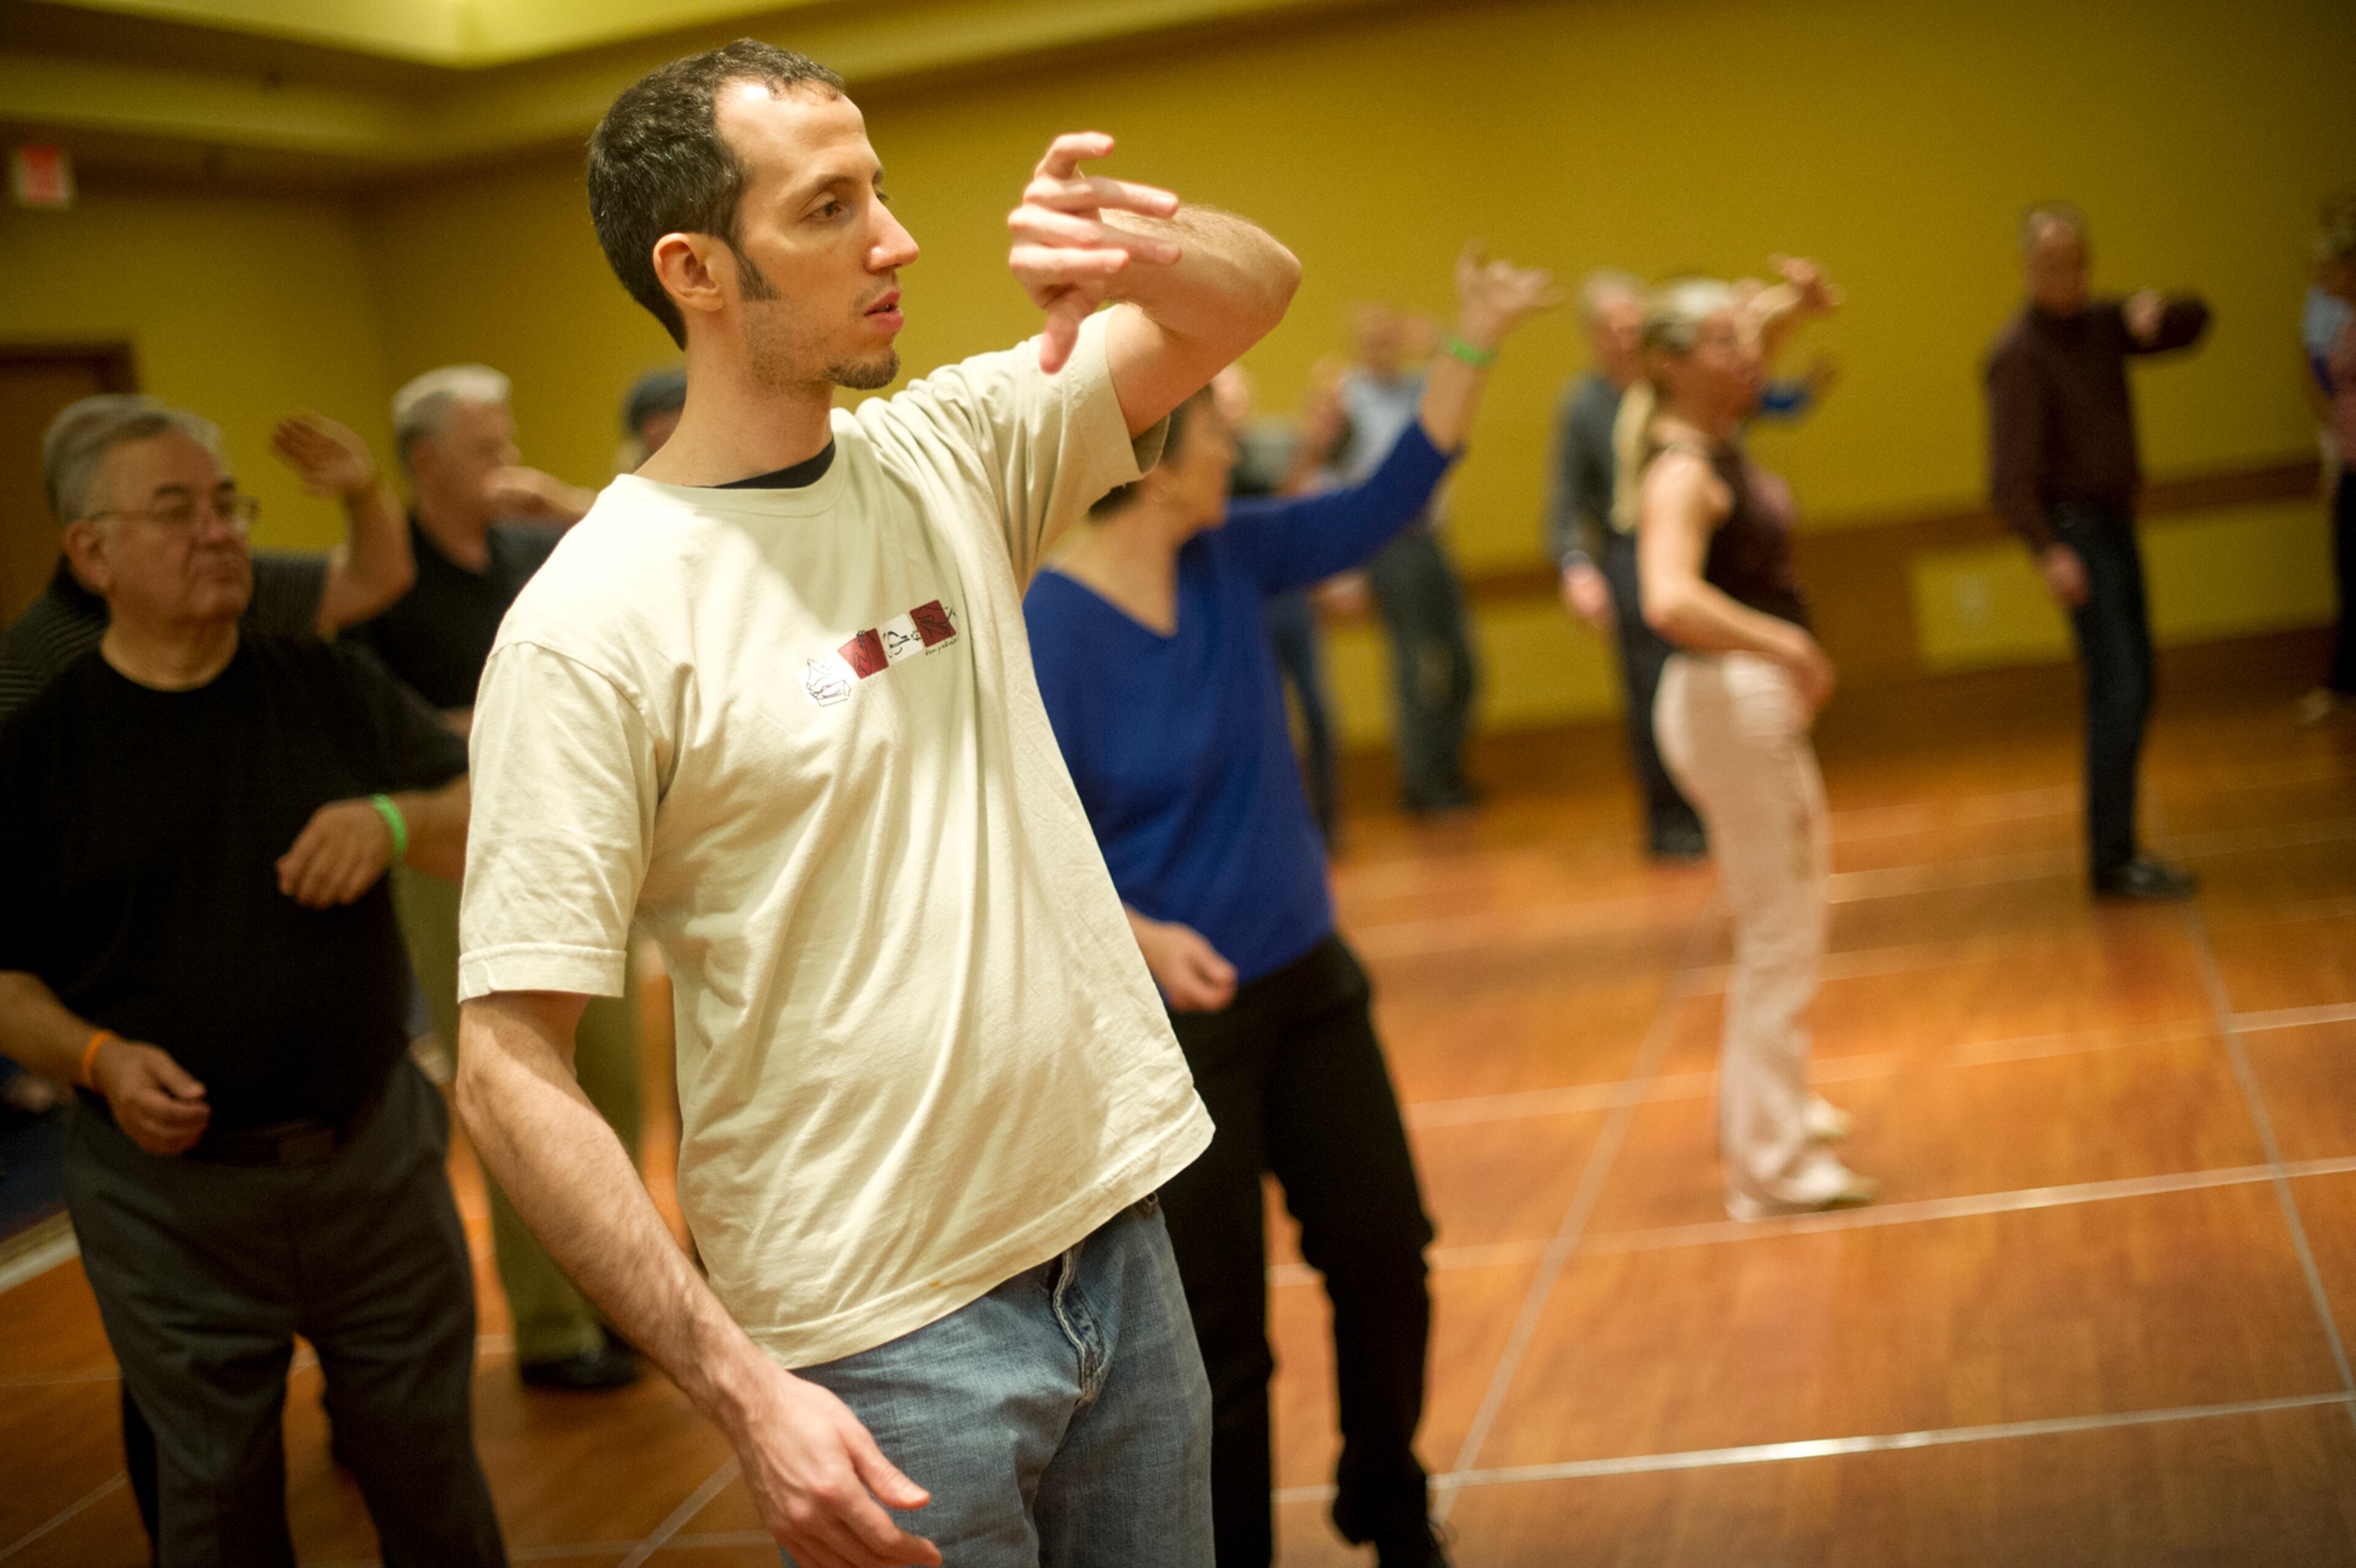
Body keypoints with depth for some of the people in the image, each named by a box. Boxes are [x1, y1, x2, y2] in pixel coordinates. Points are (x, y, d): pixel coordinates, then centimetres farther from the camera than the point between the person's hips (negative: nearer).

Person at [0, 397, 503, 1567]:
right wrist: (98, 1058, -18)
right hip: (169, 1193, -2)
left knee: (429, 1468, 15)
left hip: (378, 1154, 2)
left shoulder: (333, 689, 3)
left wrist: (397, 821, -18)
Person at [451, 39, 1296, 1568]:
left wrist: (1146, 246, -16)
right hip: (881, 1339, -6)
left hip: (1118, 1235, 6)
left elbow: (1256, 291, 8)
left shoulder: (951, 451, 3)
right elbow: (509, 1069, -16)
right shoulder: (594, 623, -15)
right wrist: (742, 1388, -22)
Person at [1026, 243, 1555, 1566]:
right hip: (1175, 1023, -7)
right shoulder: (1046, 631, -21)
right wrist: (1137, 936, -33)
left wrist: (1478, 345, 5)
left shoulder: (1229, 558, -1)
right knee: (1220, 1334, 4)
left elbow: (1384, 505, 7)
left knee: (1387, 1258, 17)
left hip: (1311, 984, 7)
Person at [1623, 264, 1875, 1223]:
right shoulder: (1681, 472, -21)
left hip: (1761, 698, 10)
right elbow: (1669, 600, -39)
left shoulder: (1716, 435, 6)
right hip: (1731, 701, -10)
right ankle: (1770, 1163, 5)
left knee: (1788, 918, 23)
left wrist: (1801, 301, 0)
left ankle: (1760, 1107, 39)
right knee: (1778, 934, -3)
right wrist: (1783, 644, -38)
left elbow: (1762, 326, 21)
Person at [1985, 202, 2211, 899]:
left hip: (2115, 525, 9)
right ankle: (2111, 860, -12)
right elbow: (2011, 469, -22)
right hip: (2075, 530, -9)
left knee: (2129, 691, 10)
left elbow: (2195, 324, 15)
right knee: (2120, 691, -14)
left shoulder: (2100, 325, 9)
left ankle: (2116, 851, 17)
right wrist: (2048, 551, -32)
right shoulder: (2019, 352, -15)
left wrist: (2158, 309, -8)